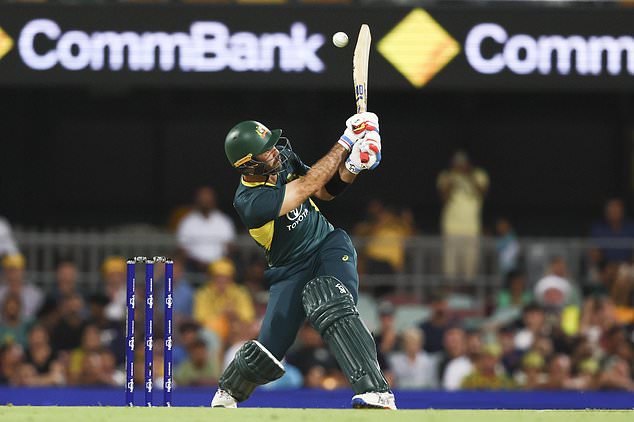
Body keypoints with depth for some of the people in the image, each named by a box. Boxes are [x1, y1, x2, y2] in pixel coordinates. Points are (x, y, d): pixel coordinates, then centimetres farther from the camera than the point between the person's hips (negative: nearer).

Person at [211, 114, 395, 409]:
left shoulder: (283, 157, -5)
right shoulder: (250, 202, -25)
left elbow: (326, 191, 5)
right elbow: (308, 186, -26)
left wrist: (352, 166, -15)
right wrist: (345, 143, -19)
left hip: (328, 244, 3)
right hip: (291, 270, -3)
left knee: (331, 308, -30)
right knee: (268, 352, -3)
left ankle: (376, 395, -43)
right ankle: (226, 393, 33)